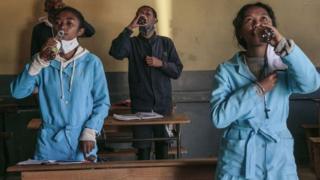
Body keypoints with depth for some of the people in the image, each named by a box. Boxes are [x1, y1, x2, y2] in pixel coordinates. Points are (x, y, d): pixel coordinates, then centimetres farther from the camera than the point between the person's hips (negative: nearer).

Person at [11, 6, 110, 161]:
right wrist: (39, 62, -16)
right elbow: (17, 92, -7)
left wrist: (90, 132, -12)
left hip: (81, 142, -1)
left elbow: (102, 102, -1)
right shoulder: (44, 61, 4)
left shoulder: (92, 62, -3)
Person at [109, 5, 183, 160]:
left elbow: (177, 70, 5)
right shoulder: (132, 43, 5)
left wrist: (161, 64, -11)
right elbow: (116, 53, -16)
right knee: (142, 148, 0)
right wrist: (129, 28, -16)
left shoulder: (166, 43, 9)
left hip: (163, 104, 1)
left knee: (163, 146, 7)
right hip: (140, 105, -1)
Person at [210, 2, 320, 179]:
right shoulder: (227, 70, -2)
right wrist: (257, 89, -17)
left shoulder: (285, 66, 2)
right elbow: (219, 116, -14)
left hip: (278, 160, 1)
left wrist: (283, 44, -27)